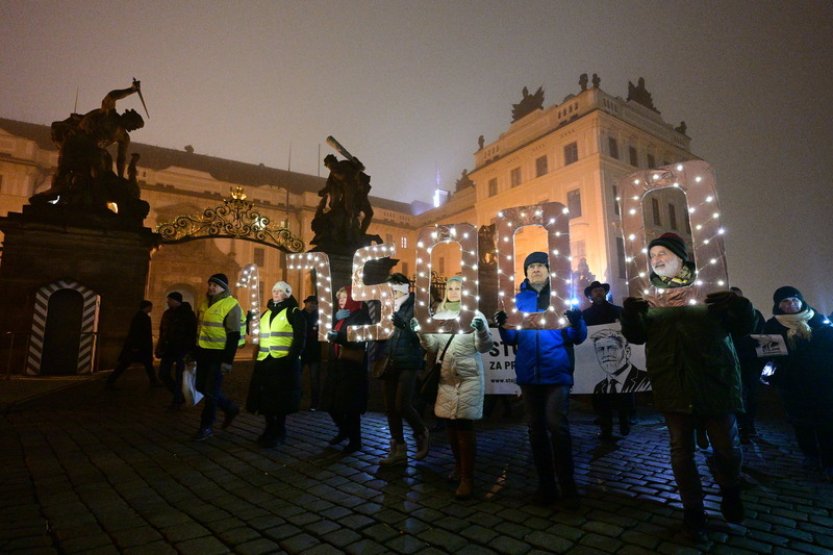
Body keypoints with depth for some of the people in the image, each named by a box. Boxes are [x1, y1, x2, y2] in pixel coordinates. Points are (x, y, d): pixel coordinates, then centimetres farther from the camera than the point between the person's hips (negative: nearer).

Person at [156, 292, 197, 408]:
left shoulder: (188, 314, -11)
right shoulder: (167, 313, 9)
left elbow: (193, 334, -14)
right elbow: (162, 331, 17)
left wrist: (190, 351, -19)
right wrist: (160, 348, 11)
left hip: (182, 350, -7)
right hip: (168, 349, 7)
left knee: (179, 377, 0)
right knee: (163, 374, 7)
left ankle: (177, 400, 15)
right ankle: (179, 396, 24)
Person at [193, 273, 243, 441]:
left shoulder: (231, 306, -13)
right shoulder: (205, 303, 11)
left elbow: (234, 336, -16)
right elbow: (198, 328, 19)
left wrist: (227, 361, -19)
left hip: (219, 354, -8)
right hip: (203, 352, 8)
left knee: (211, 391, -1)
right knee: (202, 387, 14)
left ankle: (206, 427, 14)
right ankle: (230, 408, 31)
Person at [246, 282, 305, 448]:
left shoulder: (294, 312, -3)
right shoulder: (266, 313, 18)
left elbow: (299, 339, -10)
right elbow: (259, 335, 22)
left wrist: (291, 358, -18)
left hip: (284, 362, -6)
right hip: (265, 361, 6)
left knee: (280, 399, 0)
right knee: (265, 397, 9)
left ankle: (279, 433, 12)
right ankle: (269, 430, 25)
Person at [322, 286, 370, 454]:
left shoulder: (361, 316, -7)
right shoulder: (340, 316, 16)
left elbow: (359, 341, -19)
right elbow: (332, 334, 17)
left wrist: (338, 337, -28)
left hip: (352, 367, -8)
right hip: (337, 365, 8)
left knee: (350, 405, -3)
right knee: (331, 402, 10)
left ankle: (355, 440, 12)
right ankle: (344, 430, 33)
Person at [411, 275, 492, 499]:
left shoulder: (475, 315, -3)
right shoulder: (438, 315, 10)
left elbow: (484, 348, -10)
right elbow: (432, 347, 6)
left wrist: (481, 330, -30)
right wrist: (421, 331, -11)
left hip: (468, 377, -5)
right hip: (445, 377, 5)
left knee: (464, 424, -7)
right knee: (450, 424, 12)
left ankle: (467, 478, 3)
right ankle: (459, 467, 31)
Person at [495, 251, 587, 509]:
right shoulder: (519, 299, 10)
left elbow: (578, 337, -2)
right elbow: (511, 338, 7)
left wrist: (576, 321, -23)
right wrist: (503, 326, -14)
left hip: (556, 371, -3)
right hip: (528, 372, 3)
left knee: (557, 425, -11)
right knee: (536, 428, 10)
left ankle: (567, 487, 7)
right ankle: (546, 485, 23)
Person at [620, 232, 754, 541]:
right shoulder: (648, 295, 8)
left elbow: (742, 327, 3)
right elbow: (636, 336, 0)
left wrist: (739, 306, -20)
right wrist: (630, 314, -21)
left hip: (715, 382, 0)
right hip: (673, 387, 1)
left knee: (727, 448, 8)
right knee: (681, 450, 6)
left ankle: (730, 492, 37)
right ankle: (693, 509, 22)